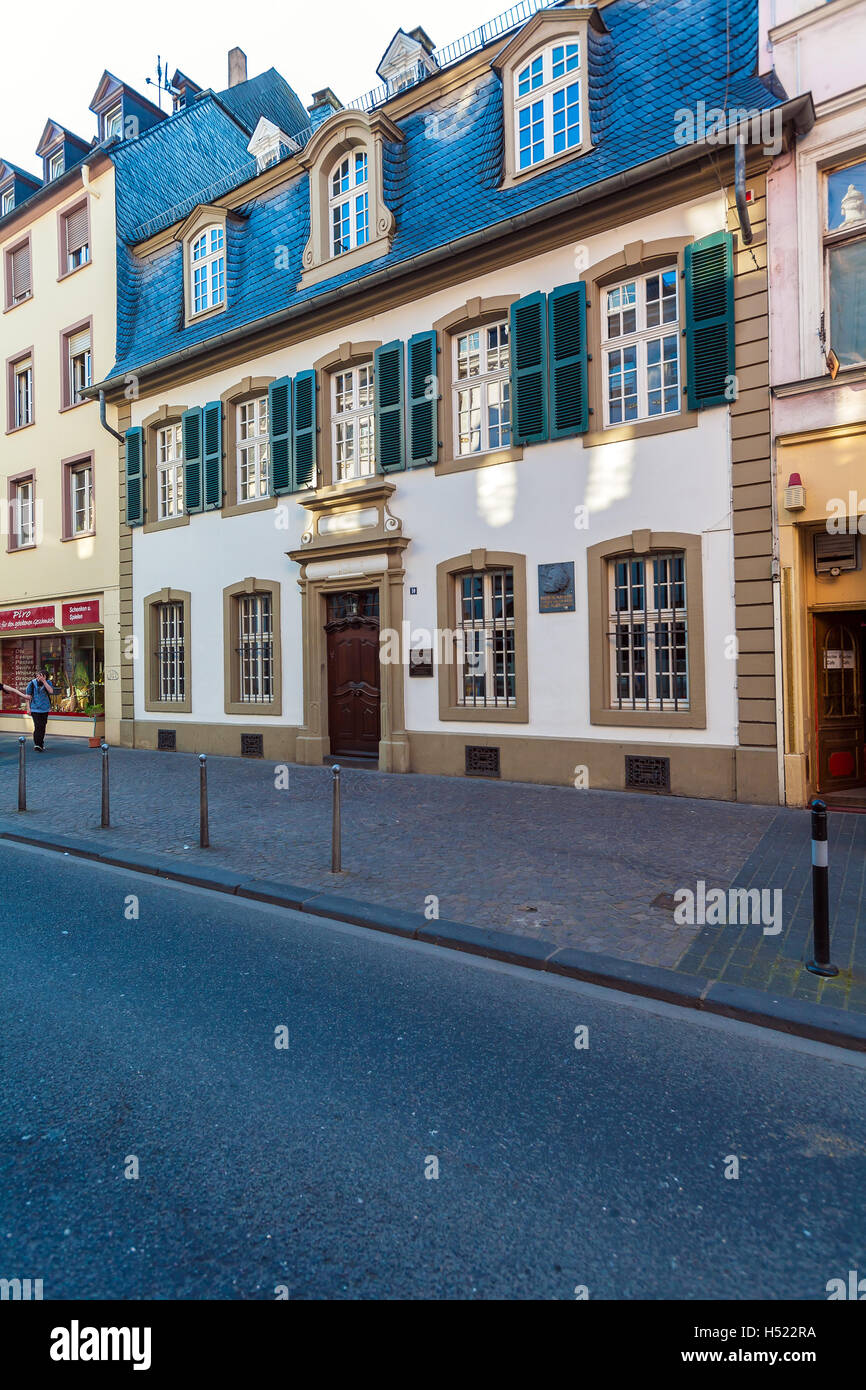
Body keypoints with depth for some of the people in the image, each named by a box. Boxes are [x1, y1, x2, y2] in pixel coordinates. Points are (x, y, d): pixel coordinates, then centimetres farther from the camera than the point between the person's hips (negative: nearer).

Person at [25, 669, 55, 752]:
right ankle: (37, 744, -12)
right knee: (38, 726, -14)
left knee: (43, 726, 11)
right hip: (35, 709, -3)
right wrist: (28, 708, -2)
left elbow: (51, 691, -17)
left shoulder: (48, 682, 0)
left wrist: (44, 681, -21)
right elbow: (28, 696, 2)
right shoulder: (32, 683, -5)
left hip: (45, 709, 3)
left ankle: (41, 744, 25)